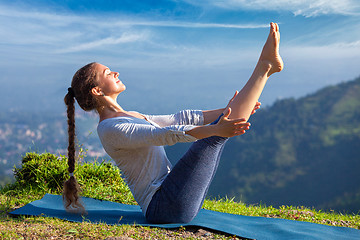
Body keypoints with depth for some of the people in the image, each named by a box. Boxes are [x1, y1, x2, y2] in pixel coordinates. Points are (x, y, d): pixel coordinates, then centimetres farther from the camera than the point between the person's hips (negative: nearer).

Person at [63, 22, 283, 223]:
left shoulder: (128, 117, 18)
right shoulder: (111, 129, -13)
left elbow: (178, 119, 19)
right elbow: (165, 134, -27)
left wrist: (223, 111, 16)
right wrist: (215, 129, -37)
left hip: (174, 202, 10)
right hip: (164, 205, -10)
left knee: (218, 125, 8)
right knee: (214, 134, -14)